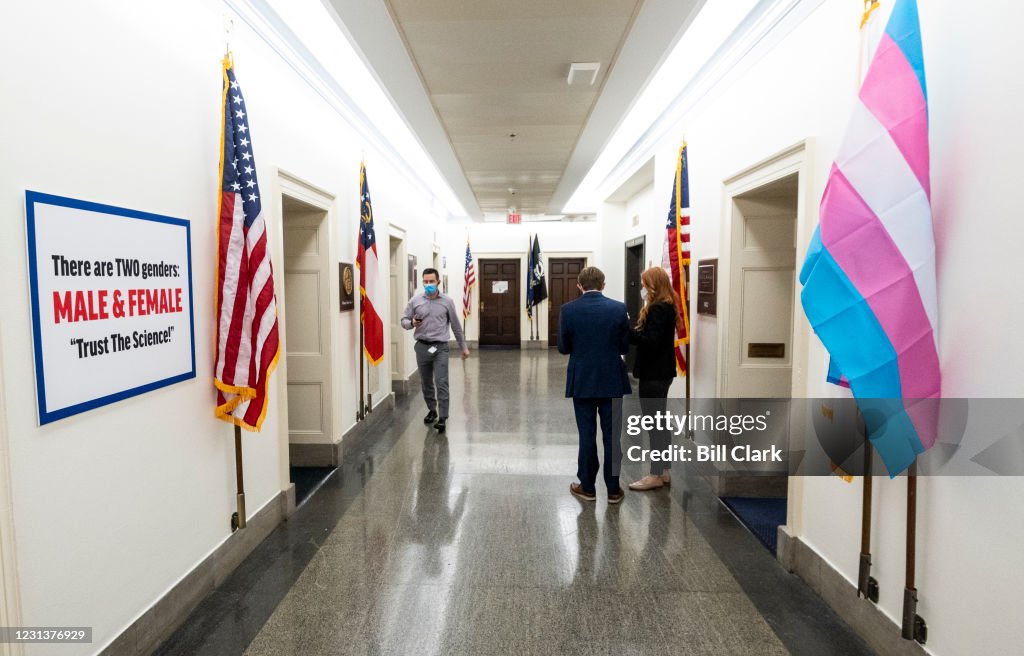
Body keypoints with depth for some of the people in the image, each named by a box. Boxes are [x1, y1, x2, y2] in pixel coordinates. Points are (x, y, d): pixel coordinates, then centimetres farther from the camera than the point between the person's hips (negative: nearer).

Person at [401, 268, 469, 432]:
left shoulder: (447, 302, 2)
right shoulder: (415, 301, 4)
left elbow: (456, 325, 9)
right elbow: (404, 320, 8)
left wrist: (464, 346, 12)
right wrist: (412, 323, -16)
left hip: (440, 347, -2)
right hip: (422, 346, 2)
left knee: (442, 383, -10)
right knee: (426, 383, 13)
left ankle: (442, 418, -7)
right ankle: (432, 411, 32)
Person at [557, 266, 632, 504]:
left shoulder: (568, 310, -8)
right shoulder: (619, 308, -6)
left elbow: (563, 348, -1)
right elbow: (625, 346, -1)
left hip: (582, 381, 0)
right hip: (612, 381, 1)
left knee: (586, 435, 9)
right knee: (612, 436, 8)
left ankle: (587, 487, 19)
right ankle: (613, 489, 17)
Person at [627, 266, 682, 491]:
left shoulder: (658, 308, -18)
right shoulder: (666, 306, 13)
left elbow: (650, 341, -24)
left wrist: (628, 331, -18)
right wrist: (632, 330, -1)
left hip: (654, 373, -10)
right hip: (660, 371, 10)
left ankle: (656, 475, 7)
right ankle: (664, 470, 25)